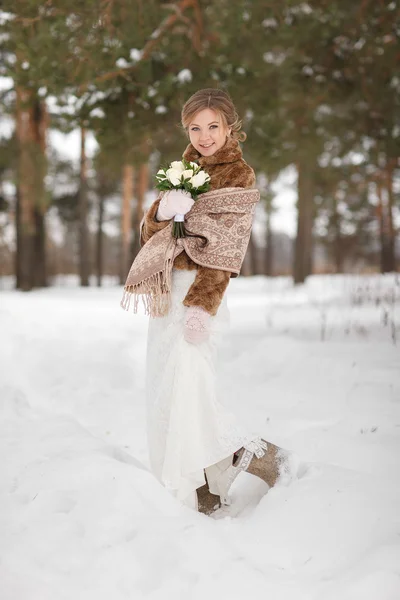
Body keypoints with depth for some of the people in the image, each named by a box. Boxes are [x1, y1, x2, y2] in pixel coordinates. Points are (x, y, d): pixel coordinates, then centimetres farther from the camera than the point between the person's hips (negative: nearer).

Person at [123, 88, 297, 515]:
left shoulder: (239, 175, -3)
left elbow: (225, 248, -12)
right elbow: (149, 231, 10)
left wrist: (201, 306, -20)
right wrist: (162, 210, -13)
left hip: (200, 290, -7)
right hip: (167, 290, 7)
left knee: (188, 387, -13)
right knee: (163, 390, 8)